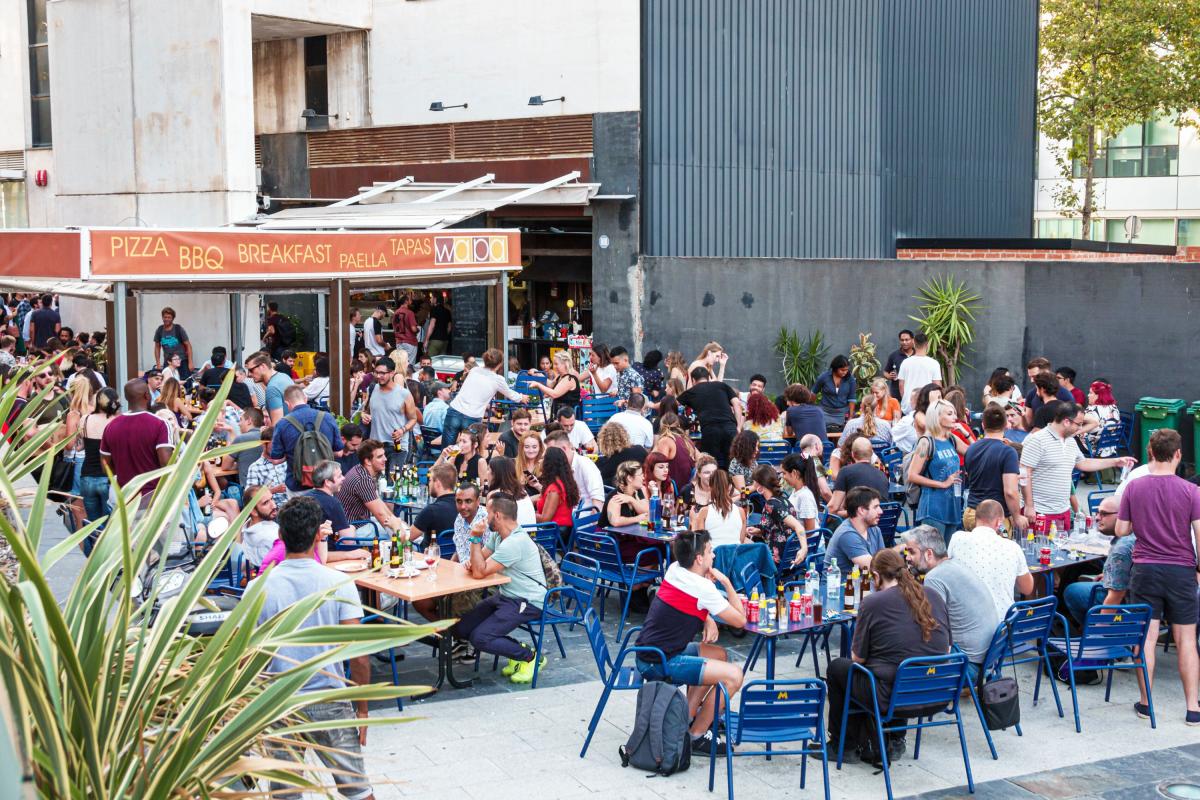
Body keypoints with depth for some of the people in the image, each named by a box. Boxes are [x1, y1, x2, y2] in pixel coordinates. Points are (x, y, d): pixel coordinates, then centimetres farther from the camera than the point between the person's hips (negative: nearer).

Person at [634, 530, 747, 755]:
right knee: (733, 675, -15)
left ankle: (689, 716, 21)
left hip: (648, 653, 9)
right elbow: (740, 620, -8)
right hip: (659, 664, -9)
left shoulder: (674, 569, 5)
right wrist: (726, 581, -3)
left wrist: (708, 618, 6)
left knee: (720, 655, 23)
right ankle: (697, 736, -3)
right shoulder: (703, 587, -18)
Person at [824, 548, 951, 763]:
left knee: (837, 668, 20)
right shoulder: (933, 596, 5)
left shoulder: (873, 602, -10)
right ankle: (895, 742, 31)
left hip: (891, 696, -6)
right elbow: (946, 650, 13)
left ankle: (844, 746, 28)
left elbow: (858, 657, -3)